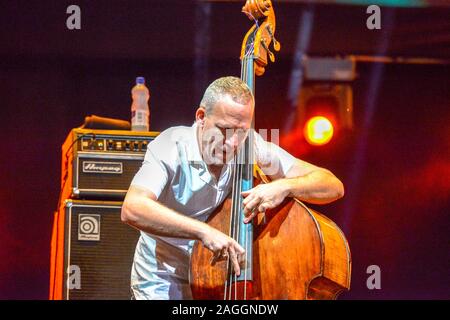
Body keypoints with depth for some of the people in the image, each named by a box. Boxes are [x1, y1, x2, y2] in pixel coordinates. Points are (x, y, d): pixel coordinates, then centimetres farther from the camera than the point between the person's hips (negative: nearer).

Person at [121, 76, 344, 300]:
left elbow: (334, 186, -7)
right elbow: (132, 209, -36)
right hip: (163, 286, -3)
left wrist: (285, 186, -26)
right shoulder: (172, 146, -18)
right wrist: (203, 231, -44)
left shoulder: (251, 147, -9)